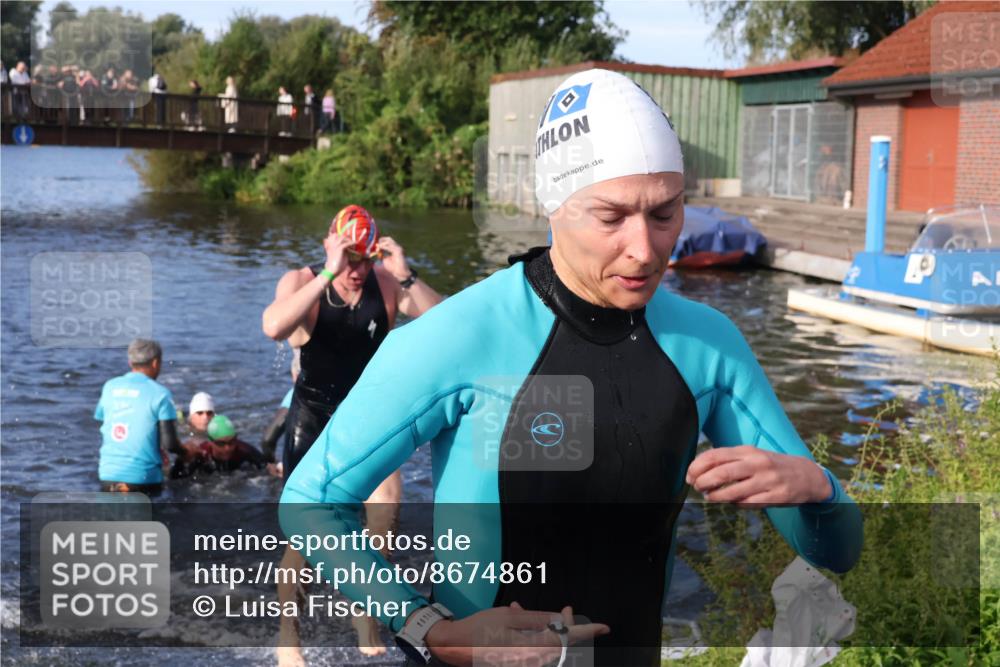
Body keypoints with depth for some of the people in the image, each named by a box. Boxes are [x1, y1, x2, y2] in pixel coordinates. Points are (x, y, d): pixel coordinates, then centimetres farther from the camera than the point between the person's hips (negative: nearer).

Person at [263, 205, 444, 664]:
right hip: (314, 415, -2)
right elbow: (274, 327, -36)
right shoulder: (301, 282, -14)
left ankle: (365, 611, 6)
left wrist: (406, 276, -31)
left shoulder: (386, 282, -9)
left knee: (386, 506, -16)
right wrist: (329, 274, -39)